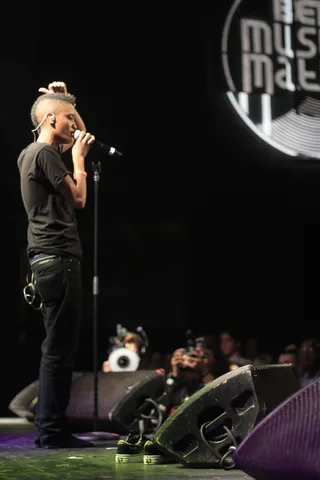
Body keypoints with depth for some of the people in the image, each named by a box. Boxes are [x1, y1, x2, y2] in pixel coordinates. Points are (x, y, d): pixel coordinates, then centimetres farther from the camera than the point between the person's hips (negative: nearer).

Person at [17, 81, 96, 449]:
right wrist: (78, 156, 2)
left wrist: (62, 99, 25)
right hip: (57, 257, -11)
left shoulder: (31, 152, 19)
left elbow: (83, 134, 36)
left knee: (59, 348, 13)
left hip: (48, 258, 11)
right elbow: (78, 197, -9)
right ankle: (52, 430, -6)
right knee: (59, 348, -9)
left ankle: (50, 428, 17)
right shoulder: (45, 153, -10)